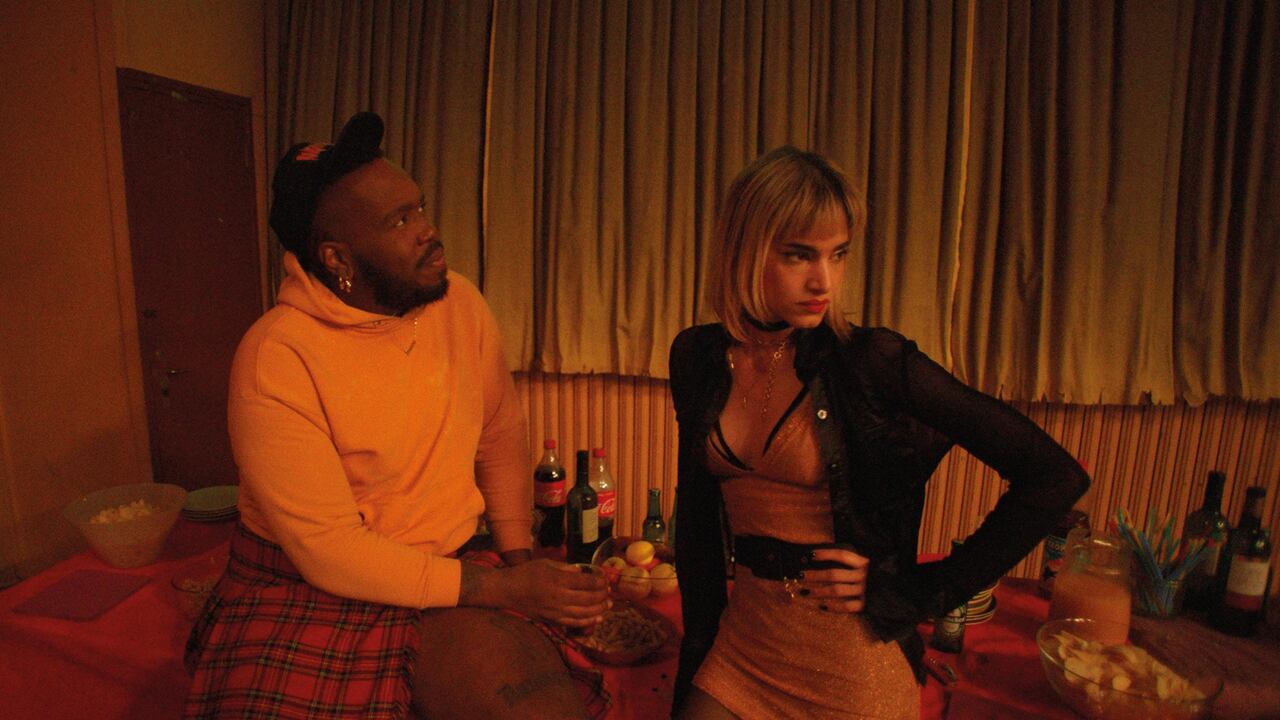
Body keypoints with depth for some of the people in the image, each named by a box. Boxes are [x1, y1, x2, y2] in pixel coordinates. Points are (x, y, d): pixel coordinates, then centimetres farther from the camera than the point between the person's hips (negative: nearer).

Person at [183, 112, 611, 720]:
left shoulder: (460, 305, -5)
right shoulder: (274, 356, -19)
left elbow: (500, 442, 6)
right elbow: (328, 551, -18)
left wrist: (518, 556, -4)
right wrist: (504, 589, -18)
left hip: (449, 573, 3)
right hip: (306, 588, -2)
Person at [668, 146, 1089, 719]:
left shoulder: (871, 362, -18)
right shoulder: (696, 356, -5)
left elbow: (1055, 477, -16)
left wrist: (921, 591, -12)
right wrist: (699, 639, 10)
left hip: (854, 669, -3)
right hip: (743, 647, 4)